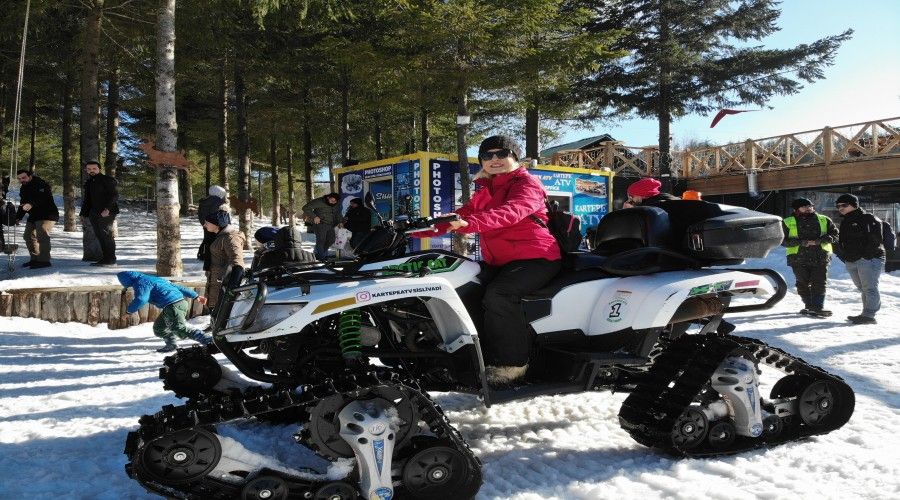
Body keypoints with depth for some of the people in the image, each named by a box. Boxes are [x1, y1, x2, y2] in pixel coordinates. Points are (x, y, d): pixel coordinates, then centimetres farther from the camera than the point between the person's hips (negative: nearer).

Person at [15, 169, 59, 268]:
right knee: (29, 236, 13)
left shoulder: (40, 184, -14)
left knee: (41, 236, -20)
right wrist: (18, 217, 10)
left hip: (47, 215, -10)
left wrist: (31, 204, -46)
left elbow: (43, 197, -32)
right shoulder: (23, 189, 16)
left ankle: (44, 260, -20)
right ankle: (35, 259, 24)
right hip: (33, 216, 10)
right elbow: (23, 204, 21)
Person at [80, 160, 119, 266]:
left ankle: (111, 259, -6)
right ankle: (105, 258, 10)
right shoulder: (88, 183, 20)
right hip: (94, 213, 8)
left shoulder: (108, 180, -4)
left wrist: (107, 209, -23)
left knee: (106, 235, -10)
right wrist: (83, 214, 20)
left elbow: (114, 195, -13)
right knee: (99, 236, 6)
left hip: (107, 213, -8)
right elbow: (87, 200, 26)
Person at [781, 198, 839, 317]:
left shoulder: (824, 220, 11)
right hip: (799, 258, 0)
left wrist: (820, 240, -13)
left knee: (819, 283, -6)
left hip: (820, 257, 0)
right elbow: (783, 240, -1)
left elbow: (834, 234, 6)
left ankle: (818, 307, -3)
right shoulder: (787, 223, 5)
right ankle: (809, 306, 17)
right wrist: (801, 242, -16)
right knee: (803, 284, 5)